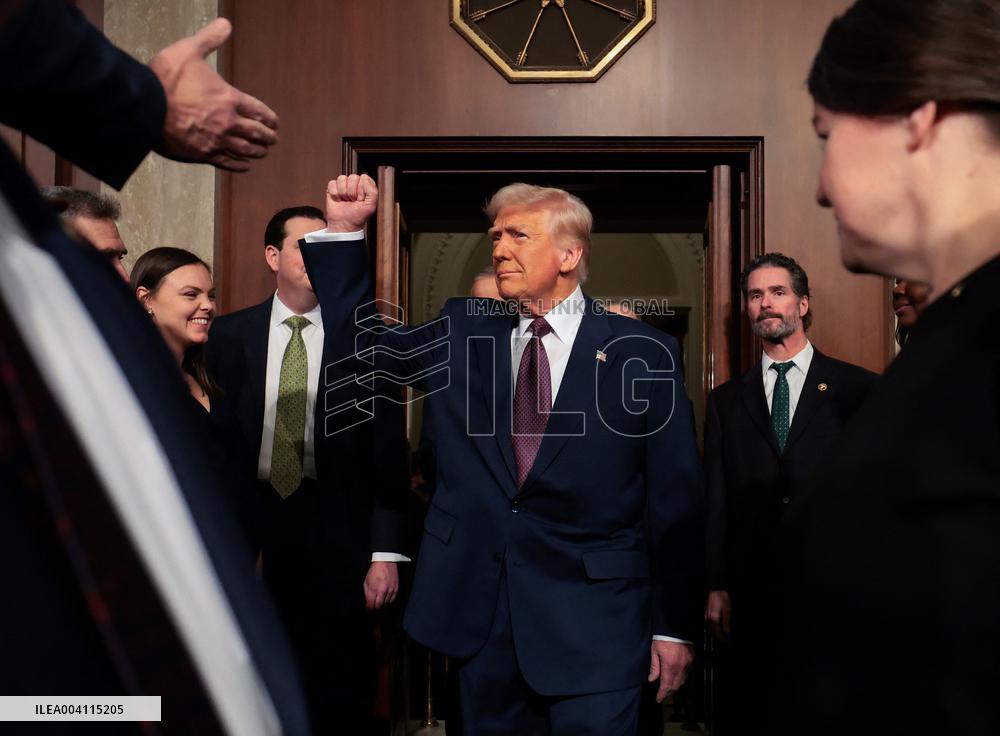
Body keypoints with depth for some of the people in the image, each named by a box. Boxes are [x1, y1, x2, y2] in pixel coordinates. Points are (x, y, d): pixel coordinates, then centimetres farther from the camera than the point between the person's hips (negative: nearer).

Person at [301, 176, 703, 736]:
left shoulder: (642, 351, -4)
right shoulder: (463, 331, 7)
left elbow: (676, 499, -2)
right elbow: (363, 342, 13)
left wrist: (675, 625, -1)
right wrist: (344, 231, 1)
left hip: (593, 620, -3)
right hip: (481, 608, 4)